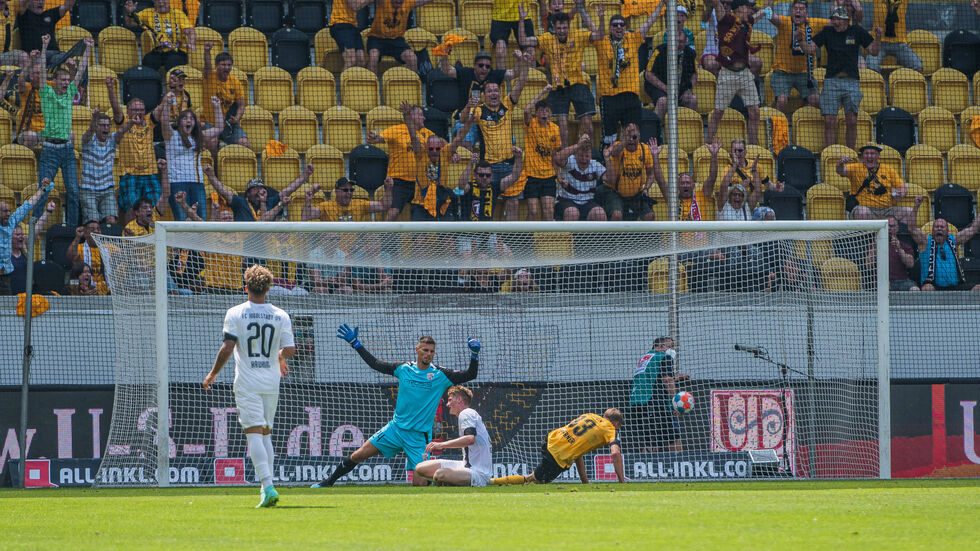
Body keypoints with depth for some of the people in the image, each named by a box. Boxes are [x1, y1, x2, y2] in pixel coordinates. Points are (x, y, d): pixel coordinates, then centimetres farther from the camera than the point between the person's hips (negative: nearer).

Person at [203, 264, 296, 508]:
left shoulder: (235, 314, -4)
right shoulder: (280, 316, 4)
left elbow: (227, 349, -10)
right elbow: (290, 349, 1)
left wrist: (212, 374, 3)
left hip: (247, 383, -3)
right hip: (271, 382, 3)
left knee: (254, 434, -9)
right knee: (266, 434, 14)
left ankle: (268, 486, -23)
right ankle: (267, 486, 11)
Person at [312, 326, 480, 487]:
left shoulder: (440, 375, -3)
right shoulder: (404, 369, 4)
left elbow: (470, 375, -4)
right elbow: (375, 364, 12)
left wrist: (474, 354, -20)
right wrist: (355, 343, 10)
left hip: (419, 436, -2)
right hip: (396, 427, 2)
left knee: (419, 483, -13)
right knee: (358, 455, -2)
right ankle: (329, 481, 18)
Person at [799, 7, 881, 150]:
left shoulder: (857, 32, 3)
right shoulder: (827, 32, 5)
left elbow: (873, 51, 5)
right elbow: (810, 50, 2)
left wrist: (878, 38, -13)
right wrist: (801, 40, -16)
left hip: (852, 81, 0)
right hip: (831, 81, 0)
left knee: (852, 121, -3)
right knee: (829, 121, -5)